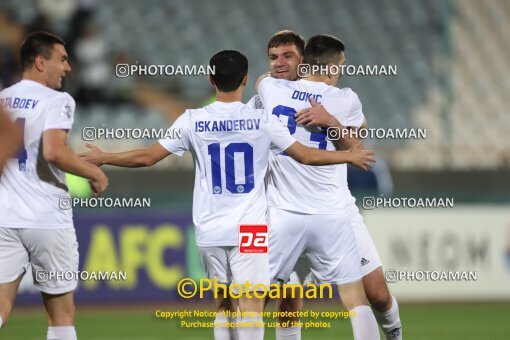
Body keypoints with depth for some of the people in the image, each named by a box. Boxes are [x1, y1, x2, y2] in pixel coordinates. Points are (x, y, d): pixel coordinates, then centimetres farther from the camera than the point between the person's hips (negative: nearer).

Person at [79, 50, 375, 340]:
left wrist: (102, 158, 17)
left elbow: (147, 158, 2)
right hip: (249, 229, -2)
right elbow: (306, 156, 2)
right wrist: (351, 156, 18)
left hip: (210, 230, 2)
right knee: (251, 306, -6)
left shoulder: (193, 121, -1)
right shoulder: (262, 121, -4)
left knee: (222, 303, 14)